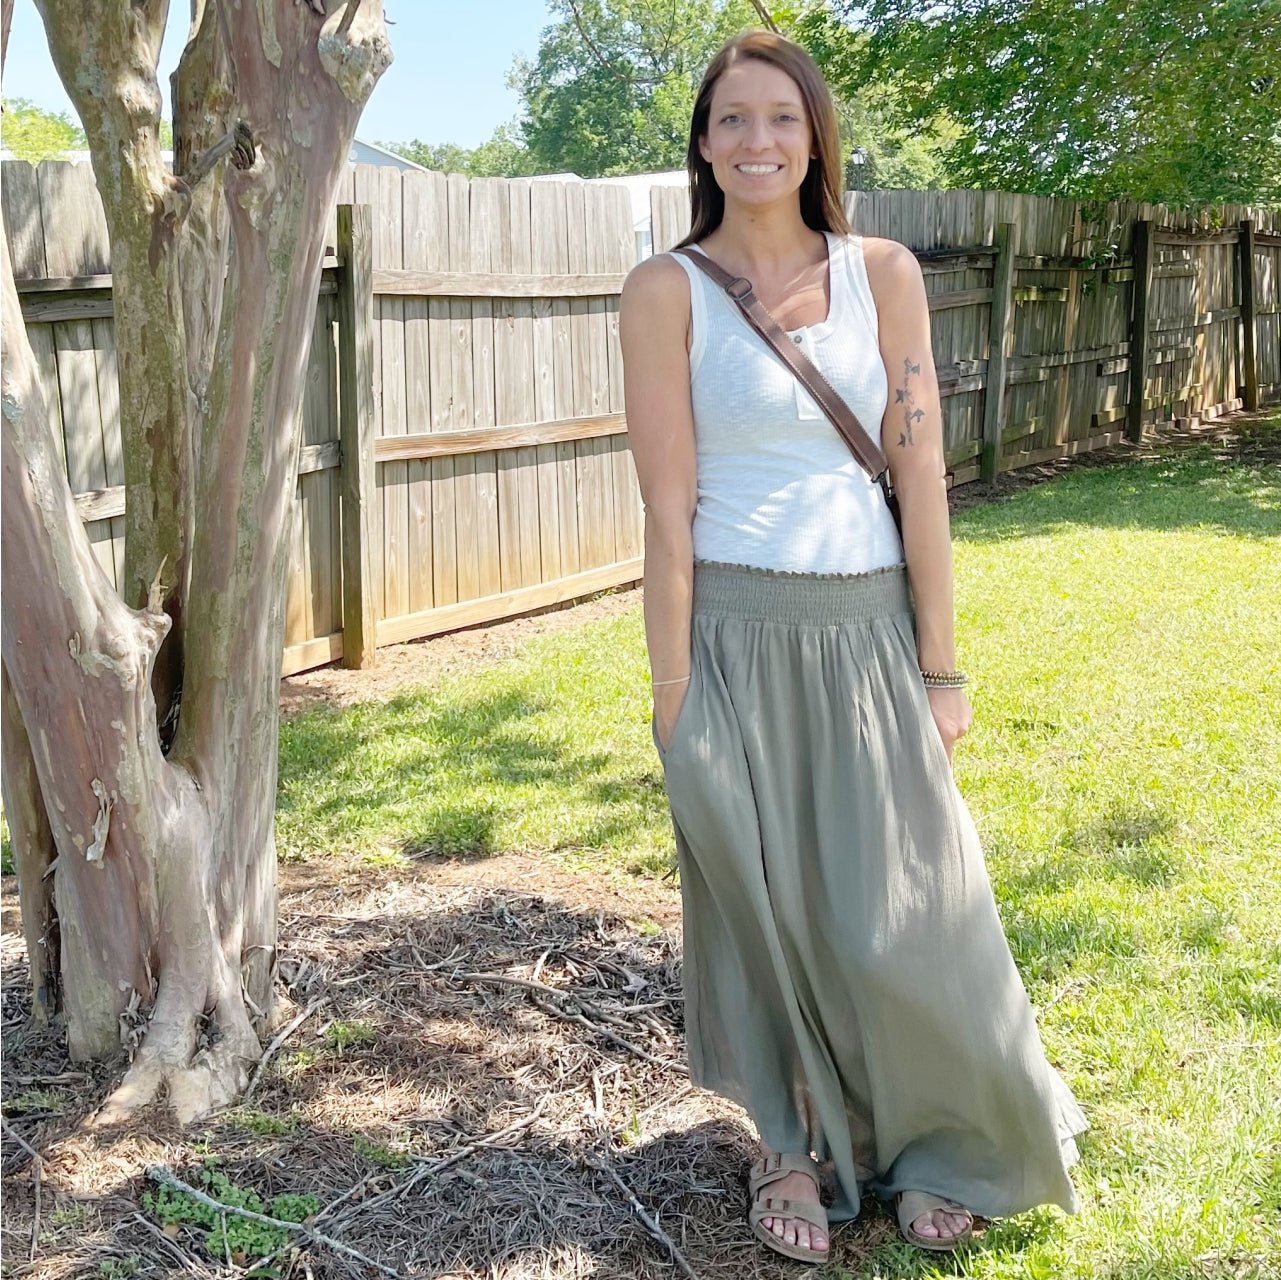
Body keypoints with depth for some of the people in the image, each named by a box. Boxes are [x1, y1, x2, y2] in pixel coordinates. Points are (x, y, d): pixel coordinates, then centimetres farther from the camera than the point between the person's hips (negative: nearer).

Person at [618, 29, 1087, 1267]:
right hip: (738, 631, -2)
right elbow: (669, 507, -7)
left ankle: (928, 1144, 31)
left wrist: (939, 666, 0)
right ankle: (787, 1147, 30)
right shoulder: (666, 291, -3)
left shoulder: (882, 273, 3)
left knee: (897, 908, 6)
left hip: (870, 626, 2)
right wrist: (673, 695, -7)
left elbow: (919, 476, 1)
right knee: (760, 902, 8)